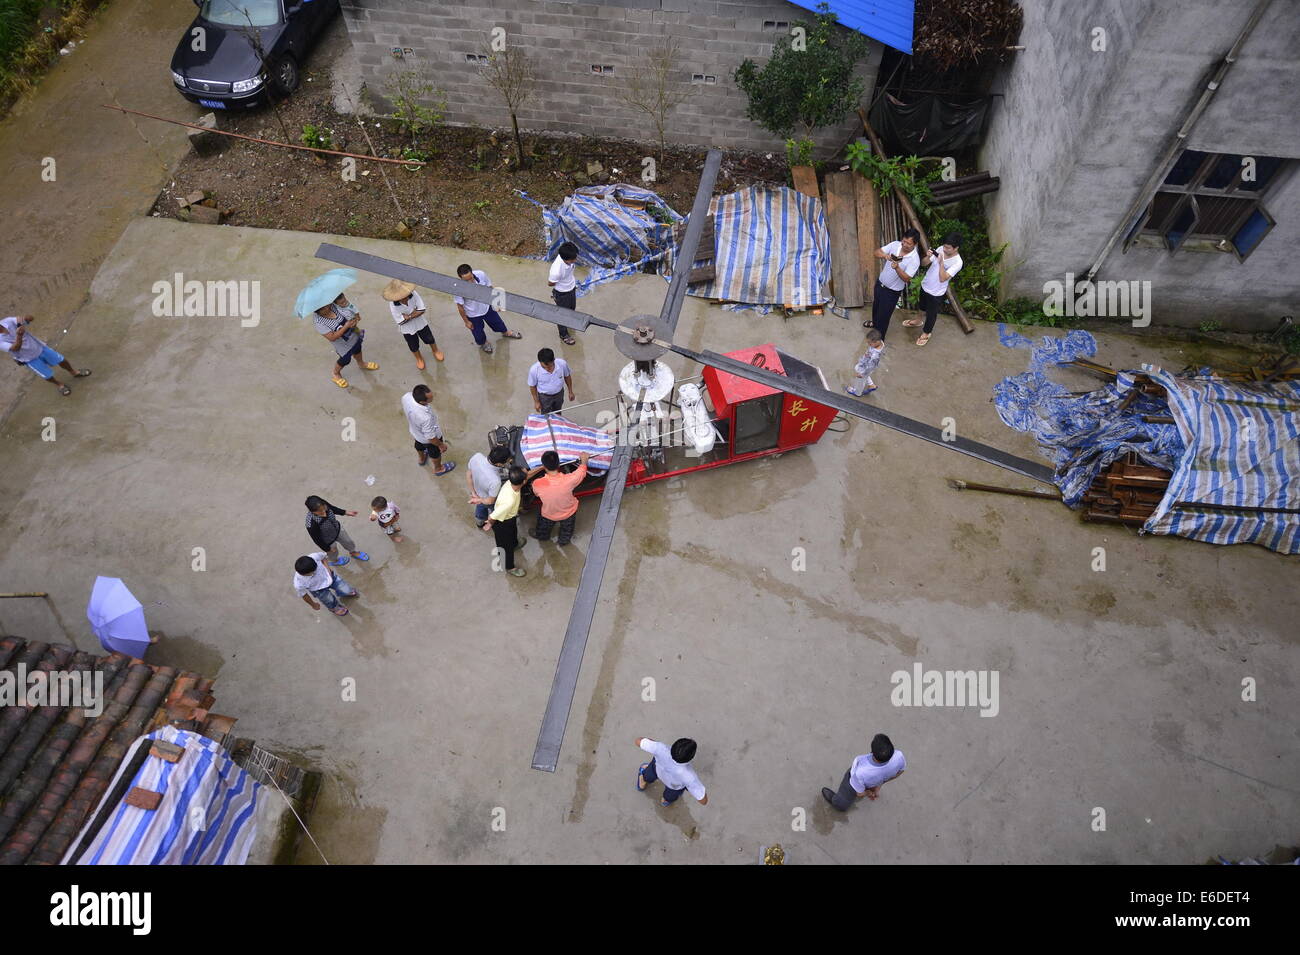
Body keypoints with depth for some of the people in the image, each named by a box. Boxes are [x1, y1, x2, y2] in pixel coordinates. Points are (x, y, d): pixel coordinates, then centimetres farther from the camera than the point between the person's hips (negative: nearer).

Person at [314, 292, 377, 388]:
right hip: (344, 345, -5)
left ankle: (362, 363, 64)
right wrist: (346, 326, -39)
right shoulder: (320, 323, -34)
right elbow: (332, 337, -34)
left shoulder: (333, 306, -22)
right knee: (345, 360, 17)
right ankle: (336, 374, 50)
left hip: (354, 334, 5)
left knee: (357, 350, 31)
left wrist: (355, 318, -28)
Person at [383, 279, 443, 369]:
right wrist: (415, 313, -24)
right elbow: (401, 321, -25)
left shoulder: (413, 294, -29)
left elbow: (421, 310, -24)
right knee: (413, 346, 20)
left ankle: (435, 350, 54)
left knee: (429, 339, 22)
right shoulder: (393, 305, -32)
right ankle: (419, 358, 52)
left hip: (420, 323, 1)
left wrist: (409, 316, -28)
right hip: (407, 328, -1)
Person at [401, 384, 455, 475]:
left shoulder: (406, 397, -31)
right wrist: (441, 445, -10)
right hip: (427, 439, -5)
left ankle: (422, 459, 69)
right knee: (435, 451, 27)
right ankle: (438, 469, 58)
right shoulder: (426, 418, -47)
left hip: (414, 430, 5)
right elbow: (431, 438, -29)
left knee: (419, 444, 37)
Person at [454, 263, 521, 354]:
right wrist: (466, 321, -9)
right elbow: (460, 306, -20)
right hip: (472, 315, -3)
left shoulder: (481, 275, -29)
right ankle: (484, 343, 57)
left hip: (486, 307, 3)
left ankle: (506, 333, 63)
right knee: (478, 333, 22)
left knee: (496, 321, 29)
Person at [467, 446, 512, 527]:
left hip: (477, 491, 5)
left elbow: (468, 474, -15)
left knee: (480, 506, 38)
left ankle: (479, 522, 68)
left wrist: (473, 492, -5)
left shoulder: (477, 456, -34)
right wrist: (479, 500, -8)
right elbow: (490, 501, -27)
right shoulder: (495, 481, -47)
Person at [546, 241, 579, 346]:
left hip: (572, 288, 6)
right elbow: (550, 283, -23)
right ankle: (563, 335, 46)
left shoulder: (567, 257, -27)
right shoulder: (557, 270, -44)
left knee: (572, 307, 34)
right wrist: (563, 283, -8)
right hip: (562, 294, -6)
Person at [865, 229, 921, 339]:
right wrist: (884, 255, -33)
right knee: (876, 305, 30)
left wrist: (897, 268, -44)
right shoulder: (895, 244, -12)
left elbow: (906, 278, -28)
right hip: (880, 282, 6)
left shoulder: (914, 260, -26)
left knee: (884, 315, 8)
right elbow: (877, 252, -11)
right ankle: (875, 323, 61)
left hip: (892, 291, -6)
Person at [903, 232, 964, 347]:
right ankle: (918, 320, 59)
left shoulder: (957, 262, -29)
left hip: (936, 293, -5)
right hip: (925, 285, 5)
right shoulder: (940, 249, -13)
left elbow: (943, 278, -34)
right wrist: (928, 257, -29)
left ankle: (926, 333, 41)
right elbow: (924, 263, -8)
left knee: (931, 313, 17)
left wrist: (941, 262, -42)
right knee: (922, 306, 31)